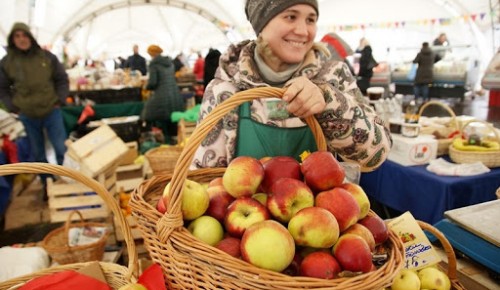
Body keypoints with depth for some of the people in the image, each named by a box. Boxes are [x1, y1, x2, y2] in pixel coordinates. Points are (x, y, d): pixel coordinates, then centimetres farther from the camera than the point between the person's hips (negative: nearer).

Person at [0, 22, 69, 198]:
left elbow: (62, 80, 5)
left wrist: (59, 101, -3)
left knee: (62, 149, -1)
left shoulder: (47, 57, -4)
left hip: (51, 112, -1)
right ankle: (47, 184, 28)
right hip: (27, 116, 1)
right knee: (37, 154, 11)